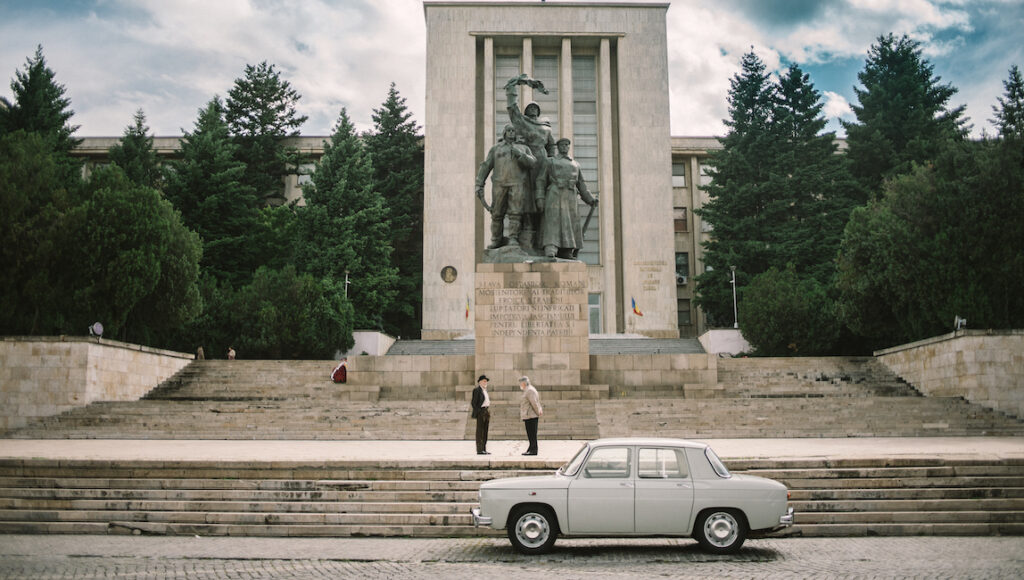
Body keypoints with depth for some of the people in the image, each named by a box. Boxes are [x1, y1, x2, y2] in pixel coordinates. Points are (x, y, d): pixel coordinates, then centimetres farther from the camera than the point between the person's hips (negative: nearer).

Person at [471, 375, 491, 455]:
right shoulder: (477, 390, -9)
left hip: (487, 412, 9)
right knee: (480, 431, -6)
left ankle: (484, 449, 11)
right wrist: (477, 413, -14)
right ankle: (479, 450, -5)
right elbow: (474, 402, -11)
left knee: (485, 431, 8)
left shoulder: (485, 390, 18)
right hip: (480, 412, -9)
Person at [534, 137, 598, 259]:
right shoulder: (550, 162, 14)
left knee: (570, 224, -3)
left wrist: (590, 199, 8)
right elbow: (541, 180, 7)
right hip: (554, 195, -4)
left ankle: (566, 253, 0)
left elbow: (581, 185, 21)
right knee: (553, 221, -18)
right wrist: (540, 198, -7)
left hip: (570, 197, 4)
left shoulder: (575, 165, 25)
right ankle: (550, 252, -28)